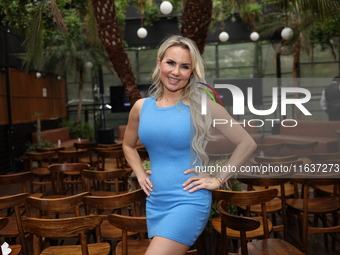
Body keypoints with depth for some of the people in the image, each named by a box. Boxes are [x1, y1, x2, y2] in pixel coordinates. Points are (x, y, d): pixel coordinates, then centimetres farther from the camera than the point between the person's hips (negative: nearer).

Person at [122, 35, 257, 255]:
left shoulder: (202, 105, -10)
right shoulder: (141, 107, 2)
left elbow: (247, 143, -7)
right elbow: (129, 145, 21)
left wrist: (218, 179, -8)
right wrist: (141, 175, 8)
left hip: (188, 202, -5)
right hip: (155, 203, 5)